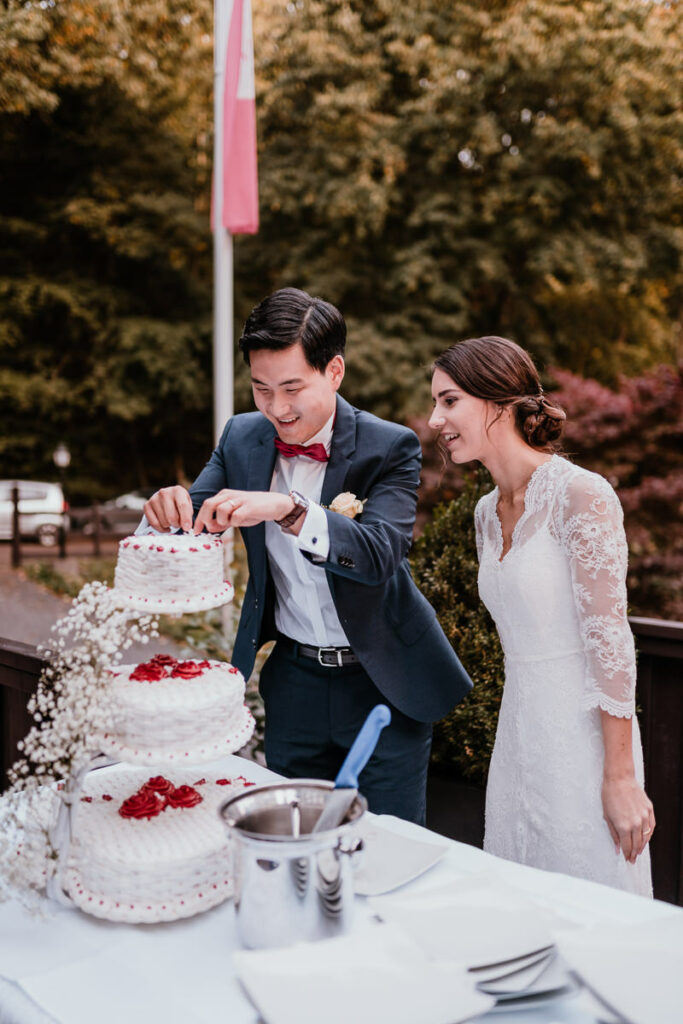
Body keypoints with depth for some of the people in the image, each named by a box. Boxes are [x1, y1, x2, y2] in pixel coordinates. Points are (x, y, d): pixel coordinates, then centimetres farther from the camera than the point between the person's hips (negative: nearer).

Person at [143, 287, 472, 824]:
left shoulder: (390, 447, -15)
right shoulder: (243, 438, -1)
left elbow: (381, 554, -29)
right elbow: (197, 520, -1)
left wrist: (289, 510, -44)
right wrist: (173, 510, -25)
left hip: (383, 683, -3)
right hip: (294, 681, 4)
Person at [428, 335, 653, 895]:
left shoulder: (581, 495, -16)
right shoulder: (488, 513, 8)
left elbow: (610, 642, -17)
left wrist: (620, 778, -17)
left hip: (583, 738, -7)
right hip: (517, 738, 7)